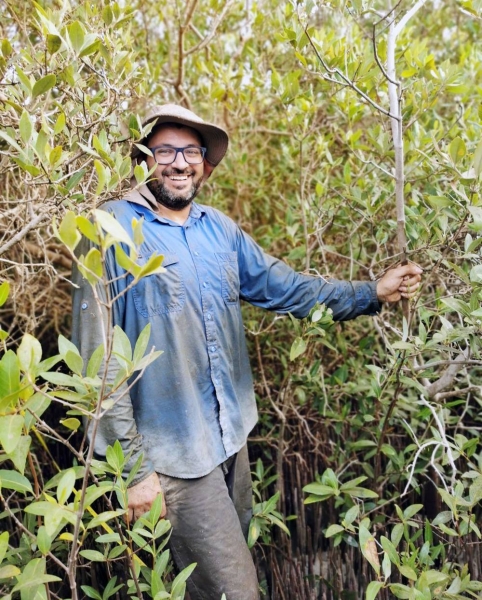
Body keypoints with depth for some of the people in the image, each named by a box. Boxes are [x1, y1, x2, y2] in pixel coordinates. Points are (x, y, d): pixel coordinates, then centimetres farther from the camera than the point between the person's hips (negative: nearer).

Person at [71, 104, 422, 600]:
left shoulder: (218, 228, 5)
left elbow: (285, 288, 11)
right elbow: (97, 360, -16)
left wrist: (371, 293, 2)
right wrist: (132, 467, -16)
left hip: (232, 435, 7)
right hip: (171, 451, -6)